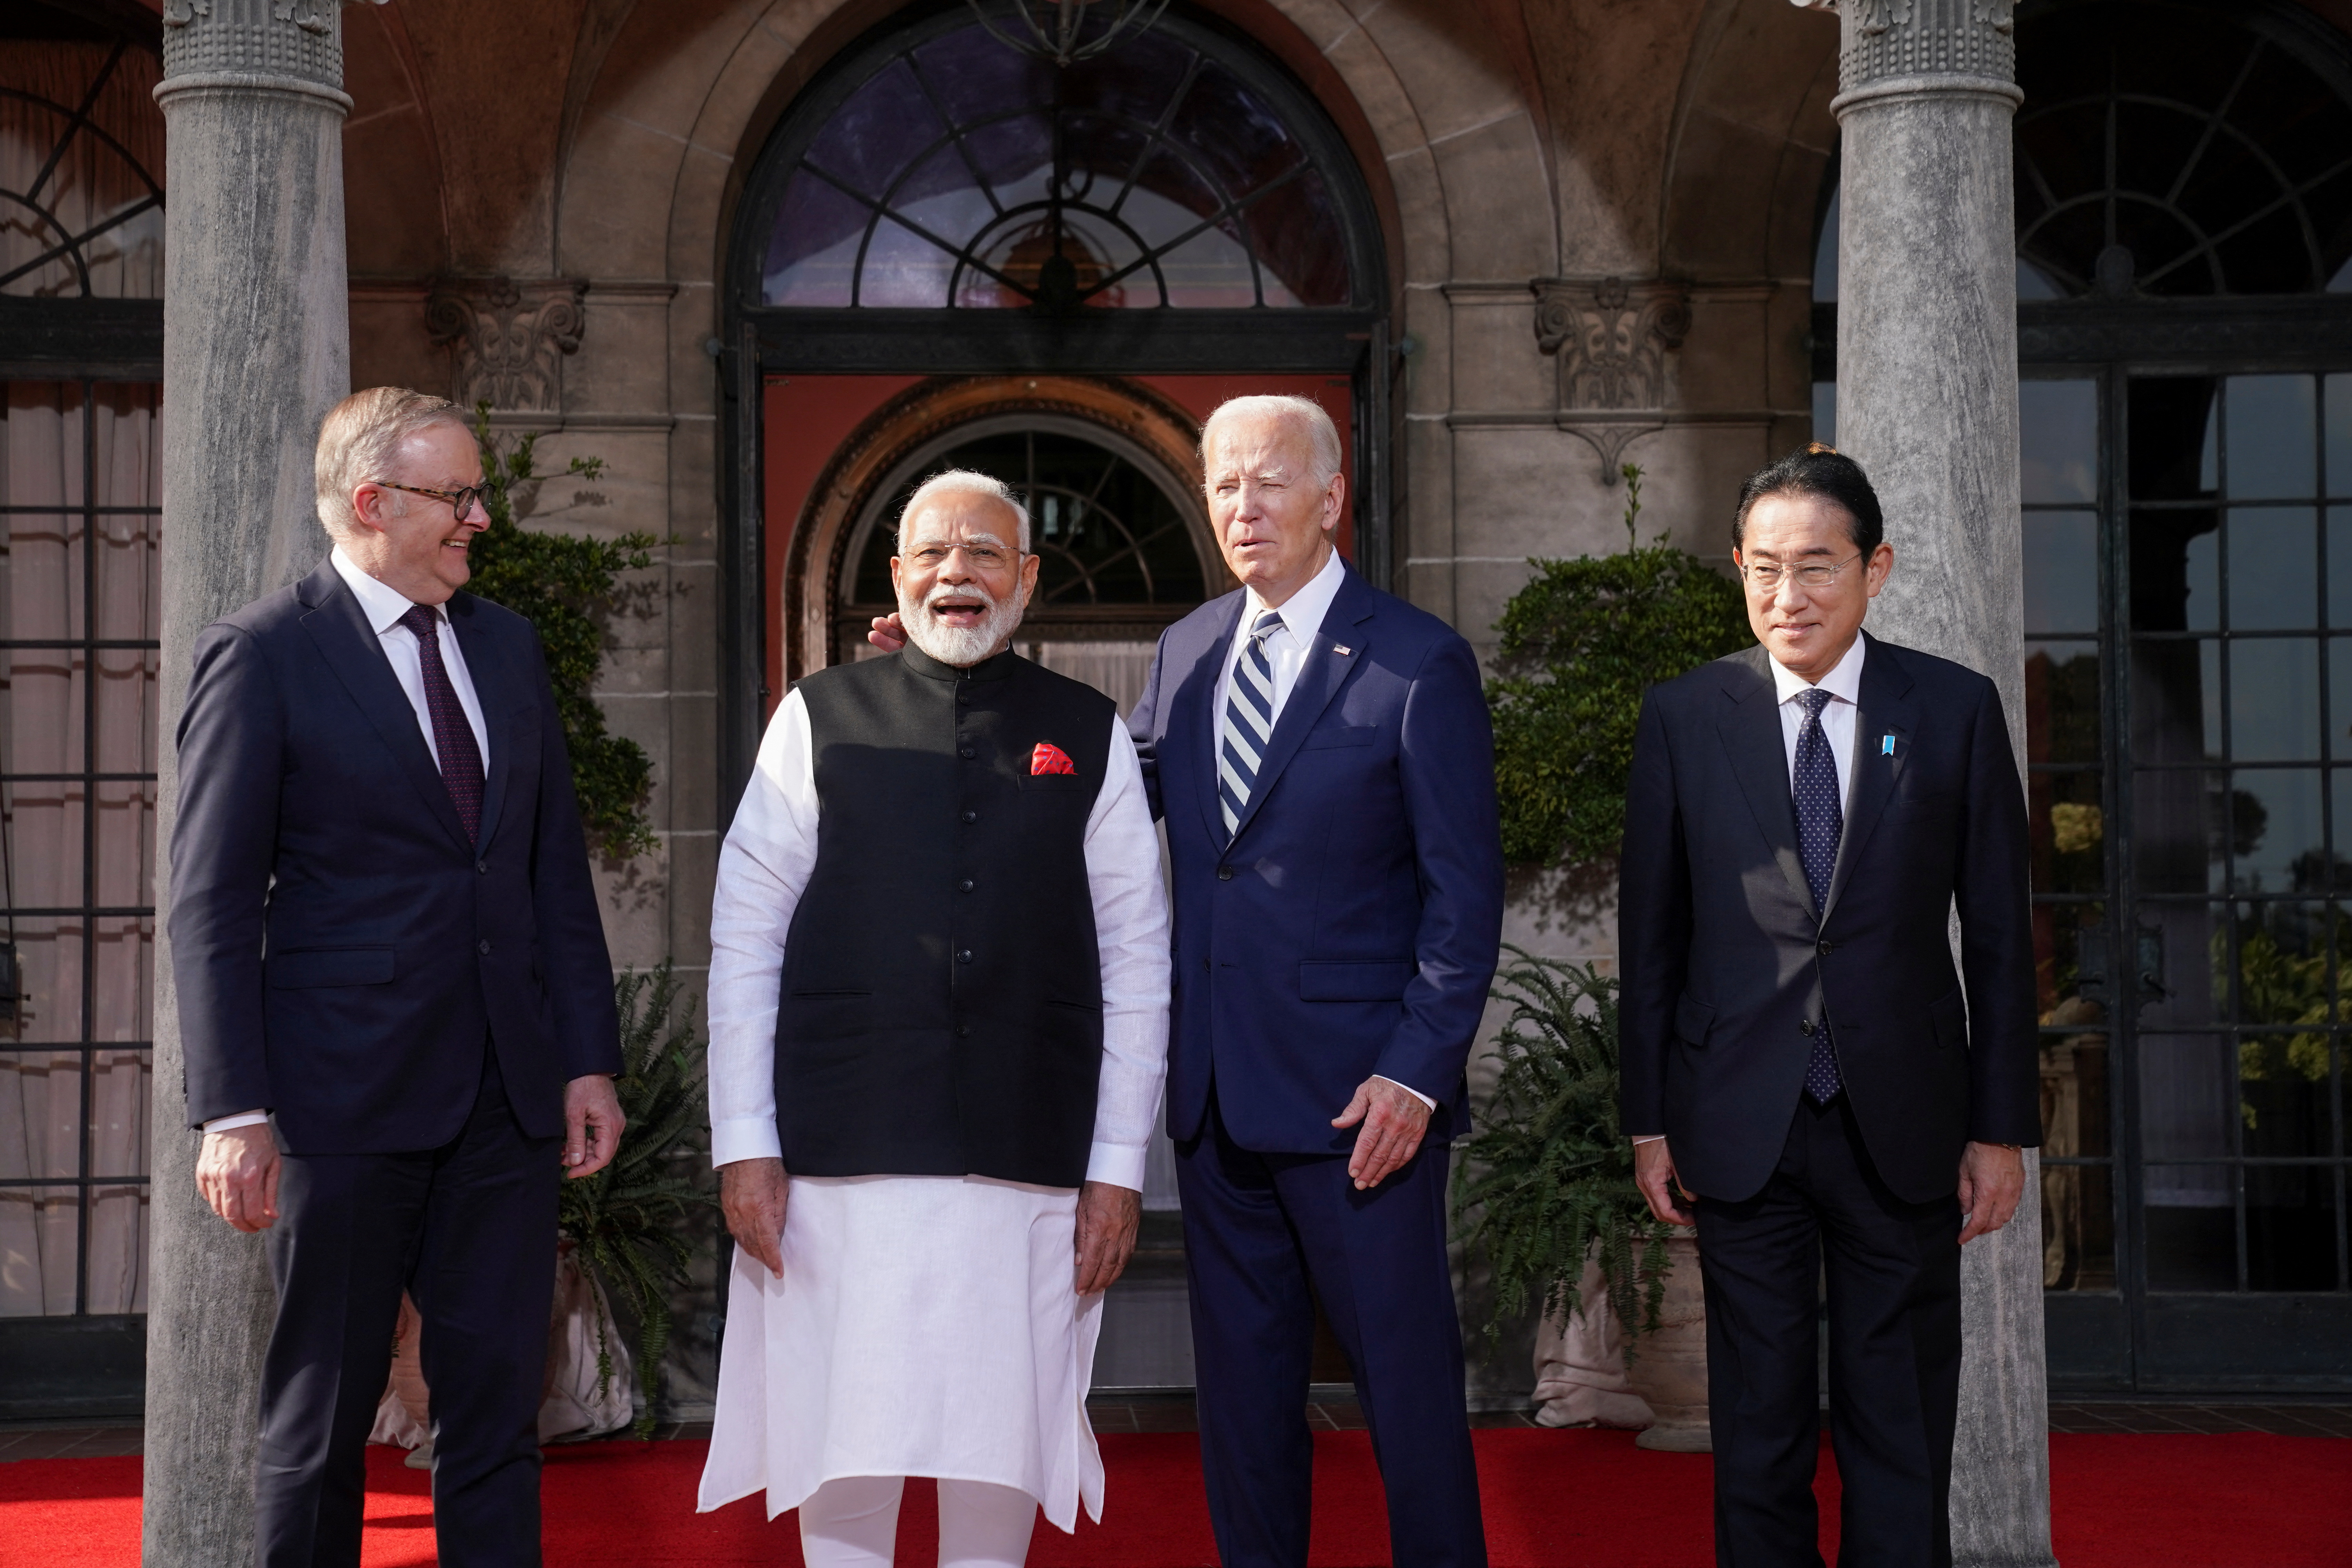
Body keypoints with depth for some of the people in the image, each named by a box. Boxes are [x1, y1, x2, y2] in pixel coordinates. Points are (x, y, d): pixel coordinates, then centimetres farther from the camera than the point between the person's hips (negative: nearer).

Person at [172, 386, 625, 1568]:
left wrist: (589, 1061, 8)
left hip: (508, 1095, 5)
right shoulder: (263, 653, -5)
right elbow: (211, 904, -8)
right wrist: (235, 1112, -14)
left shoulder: (506, 646, 12)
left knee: (497, 1409, 8)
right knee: (323, 1416, 6)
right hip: (347, 1101, -5)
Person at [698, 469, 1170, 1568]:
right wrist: (744, 1144, -2)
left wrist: (1119, 1167, 2)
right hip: (839, 1159, -1)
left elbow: (1136, 964, 6)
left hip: (1030, 1166, 1)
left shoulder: (1090, 738, 8)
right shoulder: (819, 721, 7)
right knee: (845, 1453, 2)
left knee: (998, 1453, 6)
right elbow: (743, 941, 5)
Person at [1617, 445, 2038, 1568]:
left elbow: (1999, 931, 2)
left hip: (1902, 1129, 0)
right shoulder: (1684, 717, 0)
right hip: (1740, 1126, 0)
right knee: (1757, 1431, 10)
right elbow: (1650, 934, 4)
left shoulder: (1956, 709, 0)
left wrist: (2003, 1127, 1)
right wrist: (1648, 1119, 2)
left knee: (1902, 1435, 8)